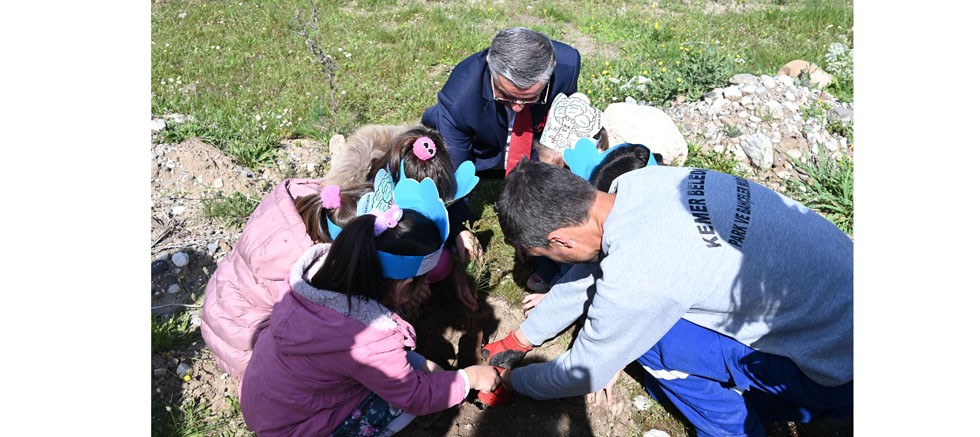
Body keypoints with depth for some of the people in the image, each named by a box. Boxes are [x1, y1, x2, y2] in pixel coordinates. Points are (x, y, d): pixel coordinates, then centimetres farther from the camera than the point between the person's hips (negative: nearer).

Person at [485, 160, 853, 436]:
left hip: (837, 372, -7)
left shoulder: (634, 279, -33)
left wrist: (513, 382, 6)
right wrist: (519, 340, 14)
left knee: (644, 332, -14)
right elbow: (586, 274, 4)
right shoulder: (635, 183, -10)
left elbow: (585, 373, -13)